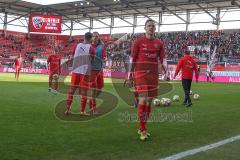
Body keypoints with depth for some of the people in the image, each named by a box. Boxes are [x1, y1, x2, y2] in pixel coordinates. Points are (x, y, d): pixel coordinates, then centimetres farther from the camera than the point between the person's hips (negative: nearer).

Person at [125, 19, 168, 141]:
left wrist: (166, 72, -6)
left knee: (149, 101, 7)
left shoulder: (159, 43, 10)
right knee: (143, 100, -13)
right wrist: (129, 77, -2)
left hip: (153, 75, 4)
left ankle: (142, 128, 19)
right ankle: (143, 130, -6)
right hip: (140, 74, -4)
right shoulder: (138, 42, 1)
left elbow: (162, 60, 10)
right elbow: (132, 60, 1)